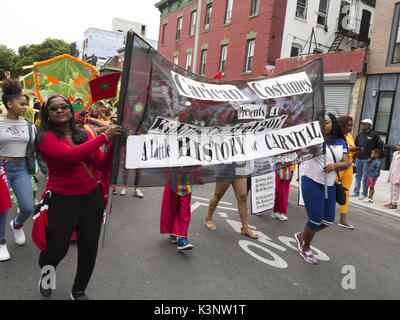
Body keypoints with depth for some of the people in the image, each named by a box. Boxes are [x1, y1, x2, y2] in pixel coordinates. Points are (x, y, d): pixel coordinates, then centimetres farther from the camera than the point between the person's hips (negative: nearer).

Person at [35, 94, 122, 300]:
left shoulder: (85, 135, 7)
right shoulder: (45, 137, -8)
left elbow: (101, 165, 3)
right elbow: (70, 155, -25)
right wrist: (104, 136, -24)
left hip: (91, 198, 4)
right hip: (62, 201, -4)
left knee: (89, 250, 10)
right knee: (56, 250, 5)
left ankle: (78, 291, 36)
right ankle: (46, 271, 45)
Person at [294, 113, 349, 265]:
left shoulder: (341, 142, 7)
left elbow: (346, 163, 1)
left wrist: (334, 165, -20)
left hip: (329, 186, 6)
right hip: (312, 184, -6)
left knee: (328, 220, 12)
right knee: (315, 220, -3)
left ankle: (301, 236, 35)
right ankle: (305, 249, 22)